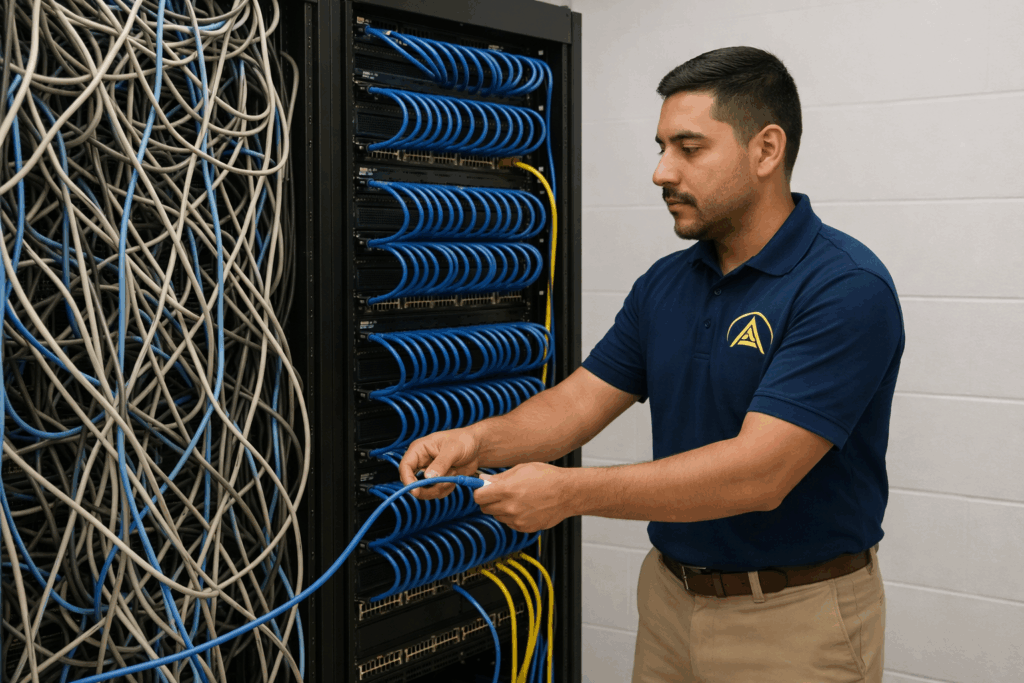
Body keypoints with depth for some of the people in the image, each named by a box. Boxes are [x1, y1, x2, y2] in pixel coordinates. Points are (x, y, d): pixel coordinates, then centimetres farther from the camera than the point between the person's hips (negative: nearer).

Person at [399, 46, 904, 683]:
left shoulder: (846, 289, -21)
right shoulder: (664, 284, 4)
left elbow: (761, 471, -28)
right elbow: (582, 398, 2)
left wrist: (569, 491, -31)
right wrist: (480, 440, -18)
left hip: (794, 616, -6)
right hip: (669, 598, 6)